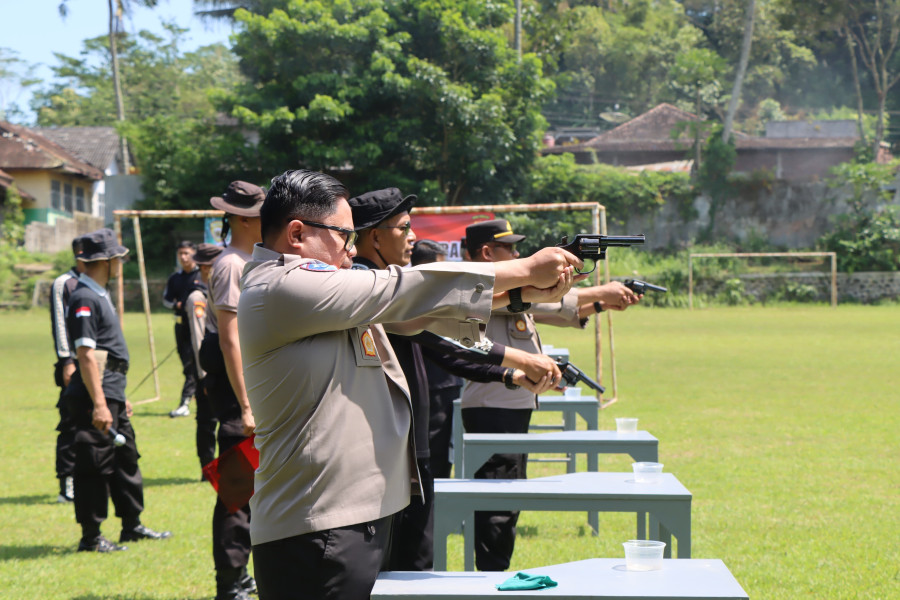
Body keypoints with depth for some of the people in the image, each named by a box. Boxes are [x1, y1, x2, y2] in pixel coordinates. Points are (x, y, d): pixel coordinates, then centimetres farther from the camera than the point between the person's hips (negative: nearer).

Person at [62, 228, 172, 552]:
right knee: (95, 465, -5)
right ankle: (90, 537, 1)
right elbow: (85, 355, -21)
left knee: (126, 458, 17)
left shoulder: (100, 295, 17)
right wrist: (99, 404, -25)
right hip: (94, 397, -11)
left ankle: (132, 526, 27)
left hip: (112, 396, 11)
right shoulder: (84, 299, -15)